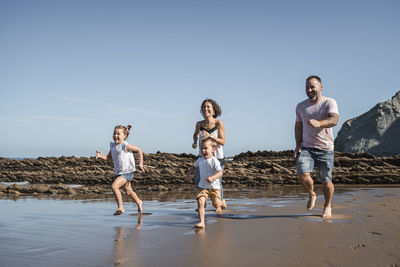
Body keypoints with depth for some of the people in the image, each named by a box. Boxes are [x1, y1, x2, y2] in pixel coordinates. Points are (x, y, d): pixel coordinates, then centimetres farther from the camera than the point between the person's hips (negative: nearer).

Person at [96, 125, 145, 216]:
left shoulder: (126, 146, -17)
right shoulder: (112, 145, 2)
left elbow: (139, 150, -6)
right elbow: (109, 158, 11)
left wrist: (140, 164, -6)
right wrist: (101, 156, -8)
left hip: (127, 172, -7)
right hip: (118, 172, 8)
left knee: (114, 186, -23)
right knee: (128, 192, 22)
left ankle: (120, 208, -11)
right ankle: (139, 203, 47)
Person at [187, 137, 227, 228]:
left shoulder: (214, 161, -19)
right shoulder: (200, 159, 0)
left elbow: (220, 172, -24)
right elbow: (194, 167, 17)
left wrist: (212, 177, -40)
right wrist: (189, 174, 1)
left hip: (214, 187, -3)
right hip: (203, 186, 4)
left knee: (216, 205, 11)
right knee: (200, 202, -16)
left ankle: (222, 202, 47)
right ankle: (202, 222, -13)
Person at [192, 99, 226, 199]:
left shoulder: (218, 123, -14)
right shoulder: (199, 124, -4)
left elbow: (223, 142, -15)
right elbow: (195, 134, 19)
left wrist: (210, 136, -27)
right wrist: (195, 142, -1)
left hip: (217, 156, -3)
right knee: (197, 179, -8)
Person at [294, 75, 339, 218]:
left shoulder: (329, 102, -6)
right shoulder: (300, 106, 8)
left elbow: (334, 119, -24)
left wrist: (319, 123, -44)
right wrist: (298, 145, 6)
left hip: (325, 149, -2)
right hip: (306, 148, 2)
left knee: (326, 181, 3)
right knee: (303, 174, -18)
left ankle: (327, 206, 31)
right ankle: (312, 195, 14)